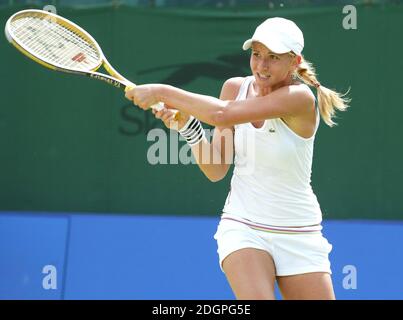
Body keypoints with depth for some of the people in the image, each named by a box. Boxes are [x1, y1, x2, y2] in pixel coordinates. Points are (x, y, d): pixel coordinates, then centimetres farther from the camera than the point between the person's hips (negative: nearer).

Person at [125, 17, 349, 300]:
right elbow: (216, 170, 2)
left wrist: (162, 92, -23)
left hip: (298, 235, -2)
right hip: (242, 226, 2)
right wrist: (187, 126, -14)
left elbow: (223, 114, -30)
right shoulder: (235, 88, 1)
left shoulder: (300, 97, -18)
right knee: (257, 297, -24)